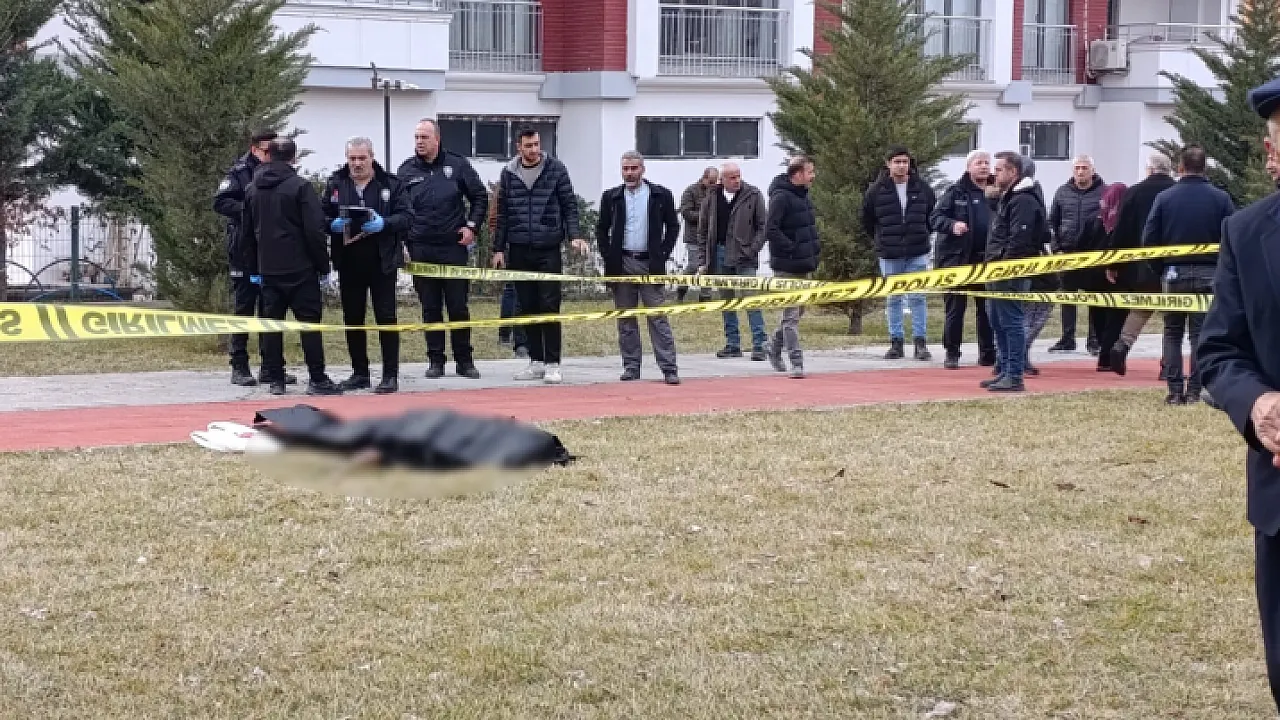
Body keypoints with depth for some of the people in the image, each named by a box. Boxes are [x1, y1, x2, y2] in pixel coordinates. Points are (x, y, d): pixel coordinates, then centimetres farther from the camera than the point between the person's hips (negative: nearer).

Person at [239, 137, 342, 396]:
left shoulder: (252, 189, 9)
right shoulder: (301, 187, -10)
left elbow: (246, 234, 15)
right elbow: (315, 231, -13)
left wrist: (253, 267, 21)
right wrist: (323, 265, -4)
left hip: (268, 269, 5)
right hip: (300, 268, -5)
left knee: (271, 324, 8)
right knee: (309, 322, -2)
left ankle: (275, 380, 7)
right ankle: (317, 380, -3)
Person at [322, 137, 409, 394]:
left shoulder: (389, 183, 1)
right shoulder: (335, 184, 7)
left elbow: (404, 217, -2)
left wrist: (384, 223, -21)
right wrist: (334, 224, -15)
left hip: (382, 262, -3)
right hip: (349, 264, 3)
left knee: (386, 318, -2)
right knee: (352, 319, 9)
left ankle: (390, 375, 1)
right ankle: (359, 373, 19)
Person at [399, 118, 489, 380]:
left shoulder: (457, 164, 2)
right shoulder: (406, 170, 5)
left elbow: (480, 197, 9)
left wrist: (472, 226, -2)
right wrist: (403, 241, -2)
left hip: (454, 247, -1)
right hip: (421, 249, 1)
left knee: (458, 307, 3)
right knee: (430, 308, 5)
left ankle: (464, 360, 12)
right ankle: (435, 360, 12)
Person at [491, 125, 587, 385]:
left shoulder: (556, 169, 1)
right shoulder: (508, 174, 8)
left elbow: (570, 205, 2)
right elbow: (502, 214, 12)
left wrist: (575, 235, -10)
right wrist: (499, 248, 9)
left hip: (548, 249, -3)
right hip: (519, 251, 3)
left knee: (549, 306, -5)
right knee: (528, 307, 7)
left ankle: (552, 364, -2)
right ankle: (536, 362, 15)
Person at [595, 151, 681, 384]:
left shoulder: (660, 195, 4)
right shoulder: (611, 197, 8)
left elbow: (673, 226, 8)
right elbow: (602, 229, 14)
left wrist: (663, 254, 0)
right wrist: (608, 257, 3)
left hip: (650, 264, -2)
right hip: (622, 265, 2)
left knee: (658, 317, -6)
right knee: (625, 319, 5)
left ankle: (669, 369, -7)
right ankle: (631, 367, 11)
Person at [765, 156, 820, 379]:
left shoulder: (803, 195, 13)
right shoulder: (781, 197, -16)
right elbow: (772, 230, -23)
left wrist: (815, 248, 13)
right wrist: (792, 249, -22)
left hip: (804, 265, 9)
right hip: (787, 267, -9)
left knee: (798, 310, 18)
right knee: (791, 314, -7)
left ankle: (775, 347, 36)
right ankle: (796, 363, -6)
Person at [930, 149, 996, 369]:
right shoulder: (956, 192, 0)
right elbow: (935, 218, -4)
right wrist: (952, 225, -22)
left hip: (987, 258, 3)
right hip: (957, 257, -3)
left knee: (987, 308, 8)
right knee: (955, 306, 0)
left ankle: (988, 353, 16)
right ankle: (952, 353, 7)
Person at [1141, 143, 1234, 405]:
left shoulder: (1164, 197, -4)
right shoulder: (1221, 199, -4)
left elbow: (1149, 240, -5)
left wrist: (1159, 269, 9)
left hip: (1173, 273, 0)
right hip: (1209, 274, 0)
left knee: (1172, 332, 11)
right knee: (1201, 333, 6)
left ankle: (1175, 390, 4)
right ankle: (1194, 391, 2)